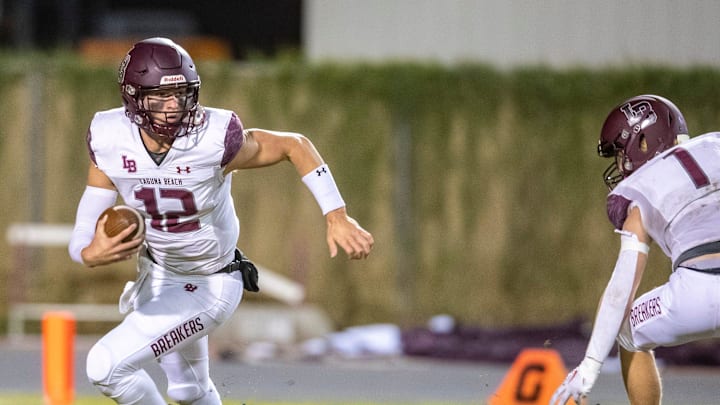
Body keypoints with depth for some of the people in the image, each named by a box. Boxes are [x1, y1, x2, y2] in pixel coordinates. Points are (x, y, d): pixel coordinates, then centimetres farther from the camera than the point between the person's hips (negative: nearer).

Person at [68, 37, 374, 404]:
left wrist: (336, 218, -21)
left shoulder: (213, 139, -30)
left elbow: (294, 145, -14)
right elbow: (85, 233, -17)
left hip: (208, 287, -5)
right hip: (156, 275, 5)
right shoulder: (109, 140, -19)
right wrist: (90, 254, -42)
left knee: (106, 366, -17)